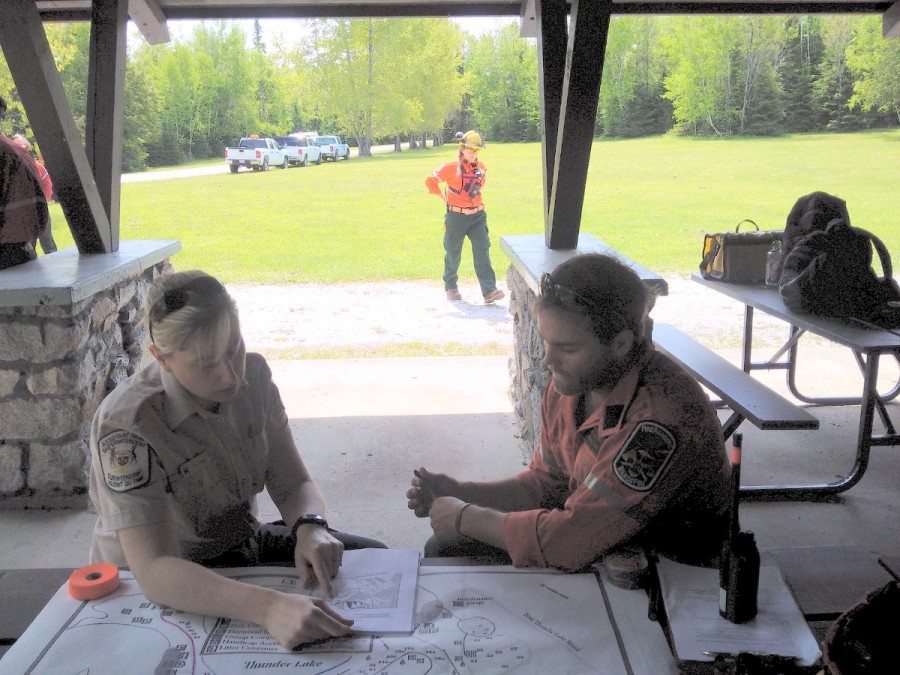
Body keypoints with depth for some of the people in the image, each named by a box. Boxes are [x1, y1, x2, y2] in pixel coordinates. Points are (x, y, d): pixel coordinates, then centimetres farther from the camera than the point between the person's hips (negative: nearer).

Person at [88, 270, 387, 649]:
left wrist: (310, 528, -30)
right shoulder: (126, 425, -30)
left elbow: (293, 485, -6)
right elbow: (153, 571, -38)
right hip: (160, 590, -6)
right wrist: (269, 606, -53)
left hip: (244, 544, 6)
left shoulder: (251, 375, -11)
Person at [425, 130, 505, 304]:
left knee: (482, 251, -8)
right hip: (456, 216, -3)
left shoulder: (481, 168, 6)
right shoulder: (451, 167, -10)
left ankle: (489, 291, -13)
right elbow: (430, 181, -7)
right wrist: (444, 199, -5)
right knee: (453, 253, 10)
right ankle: (451, 287, 29)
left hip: (477, 216, 4)